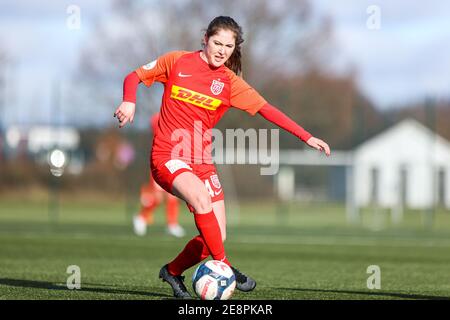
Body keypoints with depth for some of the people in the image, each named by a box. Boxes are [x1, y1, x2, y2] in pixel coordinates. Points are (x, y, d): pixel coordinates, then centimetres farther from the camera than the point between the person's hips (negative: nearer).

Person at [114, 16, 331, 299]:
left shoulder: (230, 82, 5)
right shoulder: (178, 61, 1)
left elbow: (266, 109, 1)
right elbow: (135, 76, 10)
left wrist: (307, 137, -6)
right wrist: (129, 102, -12)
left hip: (201, 161, 4)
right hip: (168, 156, -4)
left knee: (217, 236, -4)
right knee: (201, 196, -33)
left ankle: (173, 272, 22)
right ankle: (223, 265, -22)